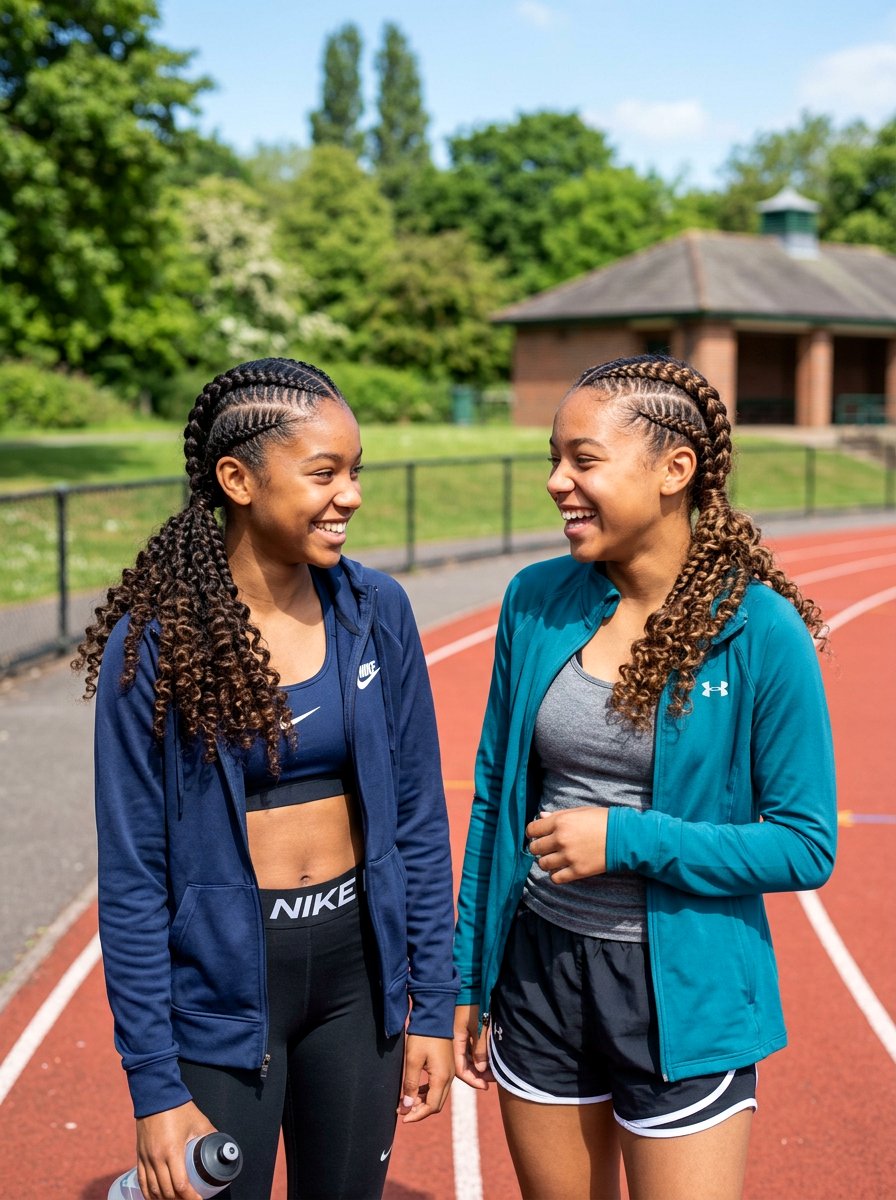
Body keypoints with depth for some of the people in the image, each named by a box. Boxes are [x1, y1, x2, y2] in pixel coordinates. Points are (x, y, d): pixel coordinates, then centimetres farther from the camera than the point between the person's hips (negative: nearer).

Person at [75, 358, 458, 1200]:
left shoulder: (375, 611, -4)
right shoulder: (154, 640, -13)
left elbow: (417, 817, 3)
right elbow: (132, 876, -10)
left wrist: (434, 1004, 4)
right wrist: (154, 1087, -9)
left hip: (358, 971, 3)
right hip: (222, 982, -3)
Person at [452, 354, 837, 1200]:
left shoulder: (762, 633, -14)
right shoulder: (536, 601, -3)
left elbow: (807, 845, -11)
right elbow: (494, 797, 6)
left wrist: (626, 838, -19)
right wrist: (468, 980, 8)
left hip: (684, 993, -4)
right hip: (539, 969, 4)